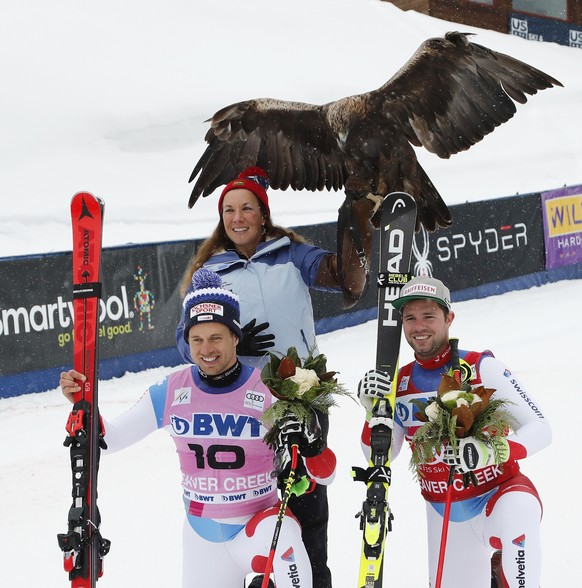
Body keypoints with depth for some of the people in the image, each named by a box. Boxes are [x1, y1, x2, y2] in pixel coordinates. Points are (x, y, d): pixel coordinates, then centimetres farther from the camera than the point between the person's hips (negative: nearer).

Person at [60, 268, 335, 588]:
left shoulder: (268, 391, -11)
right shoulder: (171, 392, -4)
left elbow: (323, 475, -10)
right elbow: (107, 438, 3)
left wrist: (307, 441, -31)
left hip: (257, 524, -4)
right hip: (201, 535, 4)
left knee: (280, 540, -36)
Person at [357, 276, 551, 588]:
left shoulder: (482, 367, -13)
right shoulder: (399, 383, 1)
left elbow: (540, 428, -17)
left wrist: (491, 451, -34)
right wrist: (374, 410, -15)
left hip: (499, 491, -5)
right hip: (443, 512, 5)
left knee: (513, 521, -38)